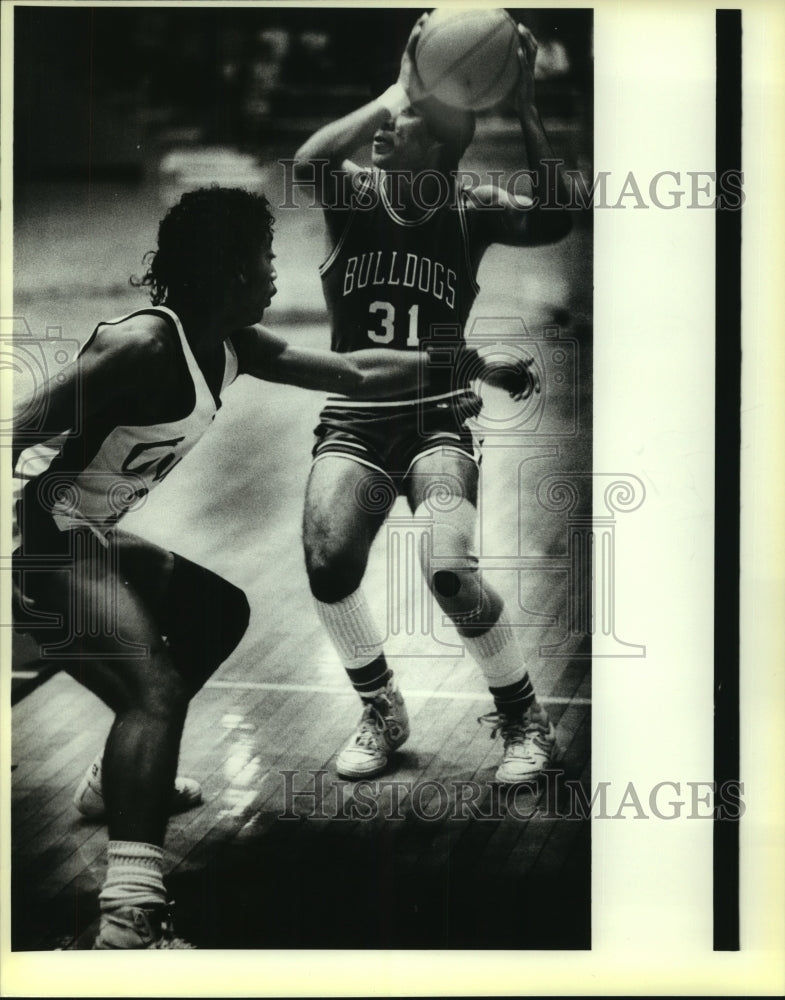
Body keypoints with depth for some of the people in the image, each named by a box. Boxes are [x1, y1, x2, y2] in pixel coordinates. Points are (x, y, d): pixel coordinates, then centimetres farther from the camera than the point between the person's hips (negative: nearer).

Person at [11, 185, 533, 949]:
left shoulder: (230, 344, 5)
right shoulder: (145, 345, -24)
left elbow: (354, 376, 13)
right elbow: (24, 429, -27)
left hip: (105, 536, 11)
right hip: (44, 541, -11)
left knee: (218, 614, 24)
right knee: (157, 688, -23)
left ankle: (119, 779, 35)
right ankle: (130, 920, -27)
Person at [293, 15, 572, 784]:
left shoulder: (471, 210, -4)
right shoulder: (354, 194, -2)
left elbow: (553, 221, -23)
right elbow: (307, 164, -26)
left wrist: (524, 107, -24)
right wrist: (398, 87, -22)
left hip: (438, 418, -1)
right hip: (354, 418, 2)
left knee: (450, 571, -23)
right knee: (327, 561, -21)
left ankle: (526, 719, 3)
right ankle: (381, 712, 7)